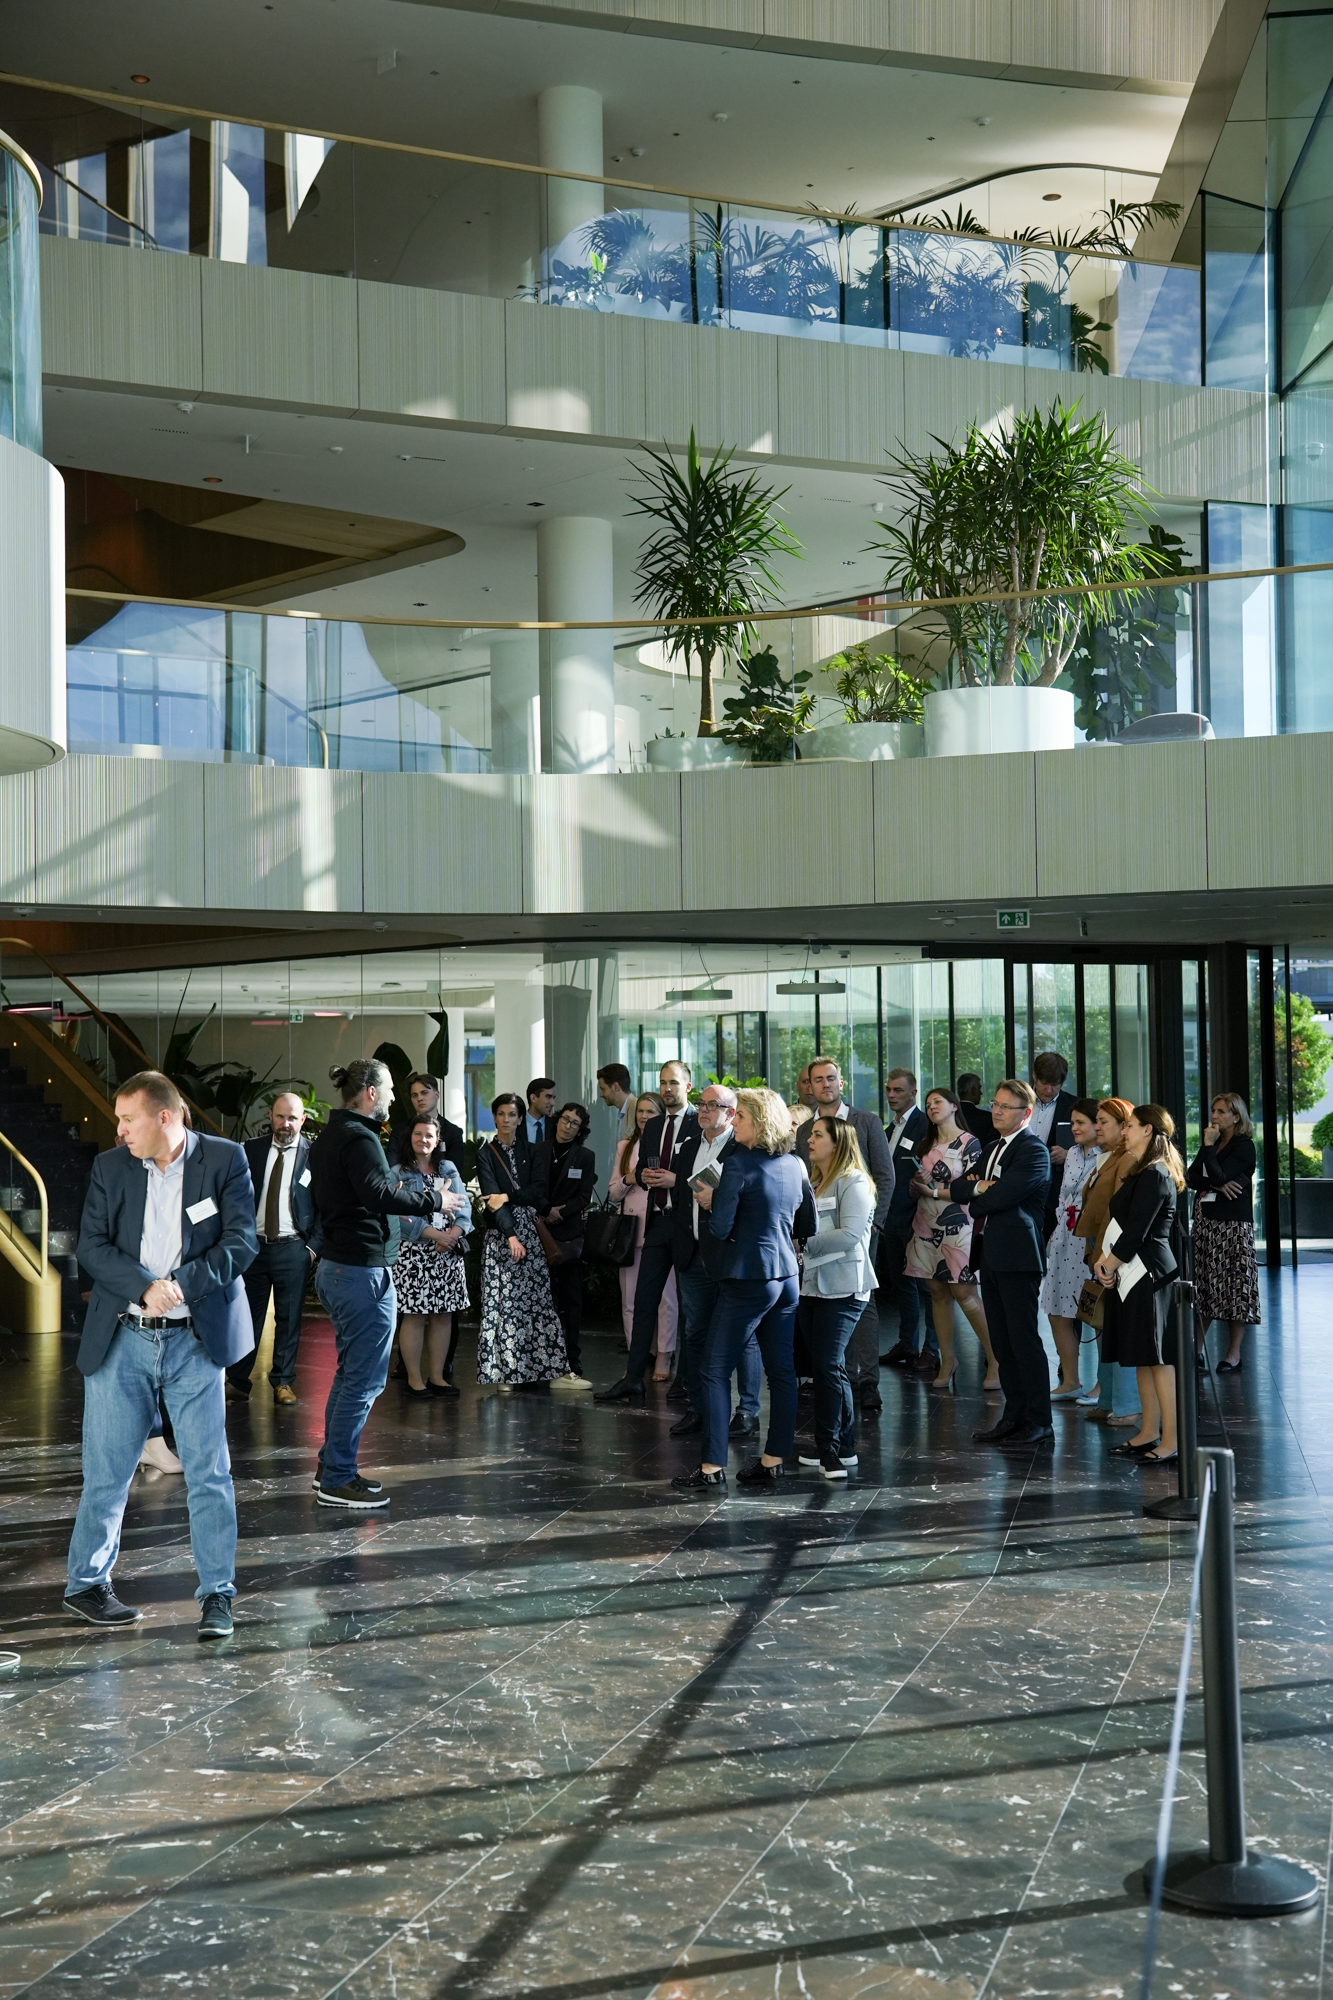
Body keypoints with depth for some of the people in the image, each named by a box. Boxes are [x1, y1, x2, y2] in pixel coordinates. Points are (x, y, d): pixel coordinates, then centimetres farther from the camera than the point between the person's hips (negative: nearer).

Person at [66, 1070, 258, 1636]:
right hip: (121, 1340, 2)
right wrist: (145, 1287, -17)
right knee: (105, 1469, 7)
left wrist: (181, 1285, -19)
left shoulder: (225, 1160, -2)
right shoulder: (110, 1166, 5)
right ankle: (86, 1584, 24)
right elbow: (91, 1245, -2)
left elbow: (241, 1242, -8)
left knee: (209, 1473, 0)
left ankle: (217, 1594, 9)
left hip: (194, 1342, -2)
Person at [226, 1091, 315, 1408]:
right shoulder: (250, 1150, 6)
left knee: (289, 1319, 5)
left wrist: (314, 1246, -6)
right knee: (246, 1316, 4)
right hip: (252, 1245, 2)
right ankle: (238, 1382, 10)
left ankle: (283, 1382, 16)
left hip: (292, 1249, -2)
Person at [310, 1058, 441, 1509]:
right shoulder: (359, 1138, -17)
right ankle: (337, 1479, 0)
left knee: (350, 1372, 20)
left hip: (334, 1266, 11)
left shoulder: (328, 1137, 15)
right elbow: (378, 1193, -30)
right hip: (361, 1269, -11)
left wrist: (398, 1192, 15)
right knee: (365, 1378, -4)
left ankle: (332, 1466, 25)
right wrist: (431, 1198, -19)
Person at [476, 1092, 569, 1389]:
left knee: (537, 1298, -3)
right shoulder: (486, 1153, 3)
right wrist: (511, 1235, -19)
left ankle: (538, 1367, -1)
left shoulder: (530, 1151, 12)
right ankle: (508, 1372, -2)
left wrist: (508, 1197, -14)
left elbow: (540, 1190, 0)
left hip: (530, 1230, 3)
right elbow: (491, 1197, -8)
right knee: (503, 1300, -6)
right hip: (501, 1233, -3)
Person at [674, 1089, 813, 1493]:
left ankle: (712, 1467, -1)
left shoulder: (739, 1164, -14)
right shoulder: (794, 1165, 7)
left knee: (715, 1370, 0)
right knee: (781, 1371, 9)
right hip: (787, 1275, 7)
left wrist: (711, 1201, 4)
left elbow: (720, 1229, -14)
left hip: (749, 1279, -7)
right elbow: (807, 1225, 15)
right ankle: (773, 1462, 14)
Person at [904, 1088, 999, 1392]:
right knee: (937, 1293, 6)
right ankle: (947, 1361, 12)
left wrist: (933, 1191, -9)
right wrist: (916, 1184, -5)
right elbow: (916, 1190, 17)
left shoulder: (969, 1142, -3)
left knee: (964, 1293, -9)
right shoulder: (927, 1145, 16)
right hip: (927, 1227, 6)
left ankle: (995, 1360, -1)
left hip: (956, 1226, -6)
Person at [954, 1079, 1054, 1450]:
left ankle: (1039, 1422, -1)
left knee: (1024, 1340, -6)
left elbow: (1003, 1195, -19)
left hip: (1018, 1256, -9)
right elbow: (958, 1188, 12)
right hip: (991, 1255, 9)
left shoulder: (1034, 1152, -9)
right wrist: (979, 1187, -7)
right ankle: (1014, 1415, 17)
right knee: (1002, 1342, 11)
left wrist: (976, 1200, 0)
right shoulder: (991, 1150, 20)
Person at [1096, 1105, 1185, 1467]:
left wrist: (1109, 1263, -8)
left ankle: (1171, 1442, -7)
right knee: (1142, 1358, 13)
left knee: (1157, 1358, -8)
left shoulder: (1155, 1175, -15)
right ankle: (1149, 1433, 20)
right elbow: (1123, 1224, 17)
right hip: (1131, 1274, 10)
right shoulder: (1140, 1172, 17)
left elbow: (1137, 1231, -18)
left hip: (1149, 1274, -10)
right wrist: (1105, 1259, 4)